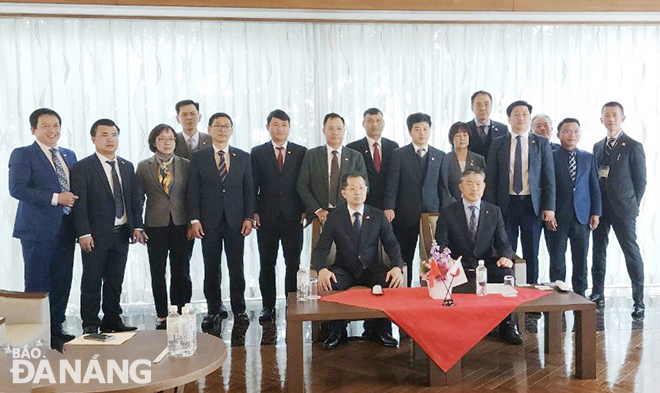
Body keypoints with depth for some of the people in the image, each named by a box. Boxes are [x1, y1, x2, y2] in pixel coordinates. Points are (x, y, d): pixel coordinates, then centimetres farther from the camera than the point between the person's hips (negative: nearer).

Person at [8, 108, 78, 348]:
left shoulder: (69, 155, 16)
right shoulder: (22, 155, -3)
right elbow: (16, 189, -14)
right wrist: (55, 198, -19)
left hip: (65, 229, 6)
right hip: (38, 229, -6)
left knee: (62, 281, 10)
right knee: (38, 284, 1)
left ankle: (56, 327, 22)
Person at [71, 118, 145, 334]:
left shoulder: (127, 167, 12)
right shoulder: (82, 168, -4)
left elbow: (134, 199, 13)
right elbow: (79, 203, -9)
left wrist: (137, 226, 4)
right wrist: (84, 233, -15)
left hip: (121, 233, 5)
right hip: (96, 235, -5)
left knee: (115, 280, 13)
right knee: (92, 281, 3)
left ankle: (113, 320, 23)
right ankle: (90, 324, 13)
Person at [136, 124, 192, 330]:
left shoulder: (186, 165, 5)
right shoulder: (144, 167, 5)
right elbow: (138, 198, 5)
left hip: (181, 225, 0)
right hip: (155, 226, 0)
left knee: (181, 273, 3)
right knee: (157, 273, 7)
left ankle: (180, 315, 15)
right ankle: (162, 316, 19)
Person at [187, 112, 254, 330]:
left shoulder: (243, 157, 9)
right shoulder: (199, 158, 5)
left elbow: (249, 190, 7)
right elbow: (193, 191, 2)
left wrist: (248, 217, -1)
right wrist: (194, 219, -6)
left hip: (235, 222, 1)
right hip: (209, 222, 0)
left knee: (236, 267, 4)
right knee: (211, 269, 6)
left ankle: (239, 310, 17)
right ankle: (214, 310, 18)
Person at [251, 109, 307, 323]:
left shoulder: (301, 152, 8)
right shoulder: (257, 153, 7)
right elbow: (252, 185, 5)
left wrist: (305, 210, -1)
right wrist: (254, 212, -2)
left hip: (293, 217, 0)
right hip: (266, 217, 0)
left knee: (293, 263, 2)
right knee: (267, 264, 6)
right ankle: (268, 306, 17)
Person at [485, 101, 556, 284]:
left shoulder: (541, 143, 7)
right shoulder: (498, 144, 7)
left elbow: (549, 177, 4)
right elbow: (490, 178, 5)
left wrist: (549, 207, -4)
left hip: (532, 204, 0)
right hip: (506, 205, 0)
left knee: (531, 253, 7)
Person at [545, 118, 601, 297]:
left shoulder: (589, 158, 13)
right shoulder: (550, 157, 1)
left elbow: (595, 187, 11)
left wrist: (596, 213, 3)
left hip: (582, 215, 3)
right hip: (558, 216, -3)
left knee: (581, 260, 7)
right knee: (557, 260, 2)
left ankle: (580, 295, 18)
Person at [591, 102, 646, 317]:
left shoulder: (633, 146, -1)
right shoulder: (597, 147, 14)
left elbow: (640, 180, -1)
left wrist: (633, 206, -3)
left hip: (622, 209, -5)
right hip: (600, 208, 5)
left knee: (631, 253, -3)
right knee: (598, 252, 9)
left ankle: (638, 300, 4)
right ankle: (598, 295, 20)